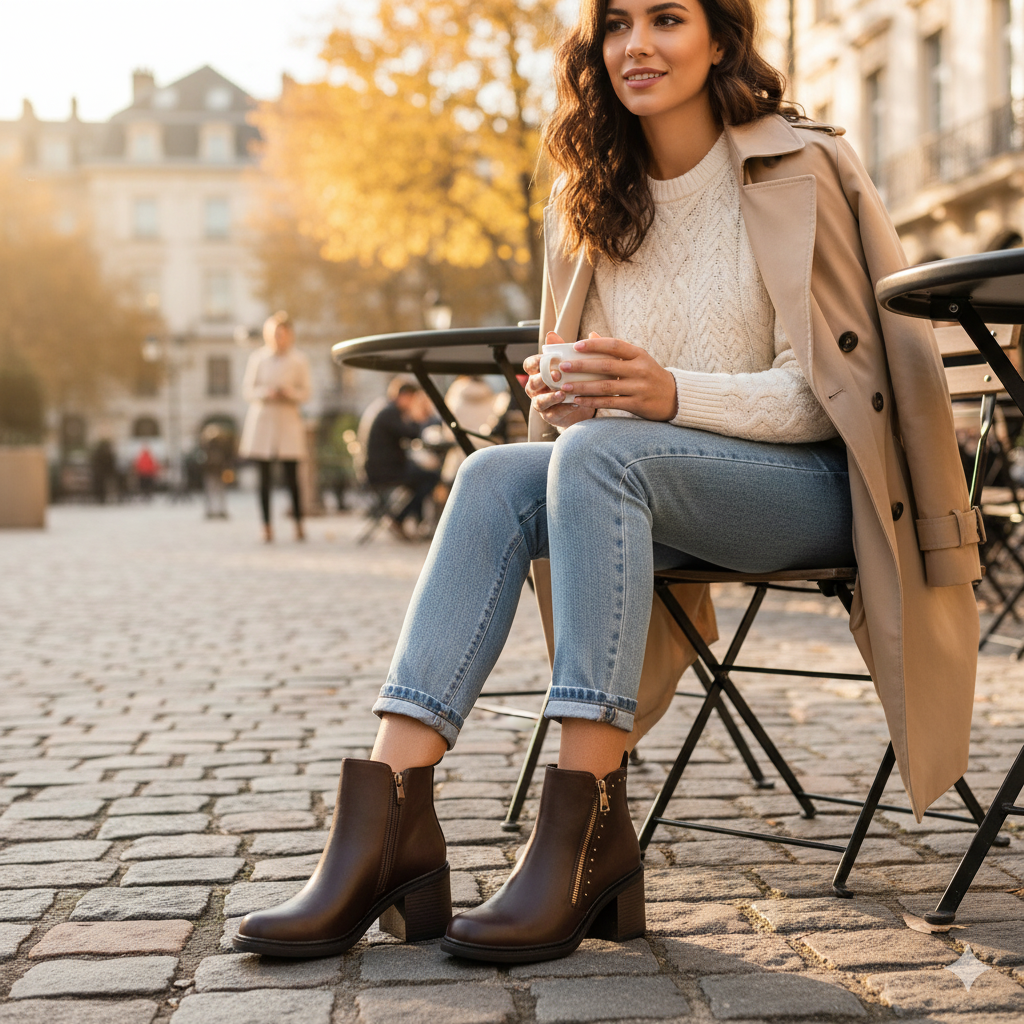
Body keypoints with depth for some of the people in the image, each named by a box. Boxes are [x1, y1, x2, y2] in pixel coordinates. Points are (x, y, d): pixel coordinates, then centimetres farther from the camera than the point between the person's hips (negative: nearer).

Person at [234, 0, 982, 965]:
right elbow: (592, 401, 15)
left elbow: (830, 390, -11)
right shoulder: (594, 200, 11)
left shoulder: (802, 172, -5)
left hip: (810, 488, -5)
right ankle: (388, 822, -35)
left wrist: (673, 396, -27)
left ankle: (585, 830, -36)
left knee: (600, 455, -33)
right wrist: (561, 397, -10)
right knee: (495, 474, -24)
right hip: (648, 488, 5)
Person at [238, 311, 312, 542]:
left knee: (291, 476, -4)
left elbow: (305, 393, 5)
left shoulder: (299, 359, 4)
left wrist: (290, 393, -15)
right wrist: (265, 393, -12)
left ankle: (298, 524, 5)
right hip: (261, 418, 1)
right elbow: (247, 390, 7)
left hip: (288, 421, -1)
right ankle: (267, 527, 4)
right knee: (265, 476, 0)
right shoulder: (257, 358, 5)